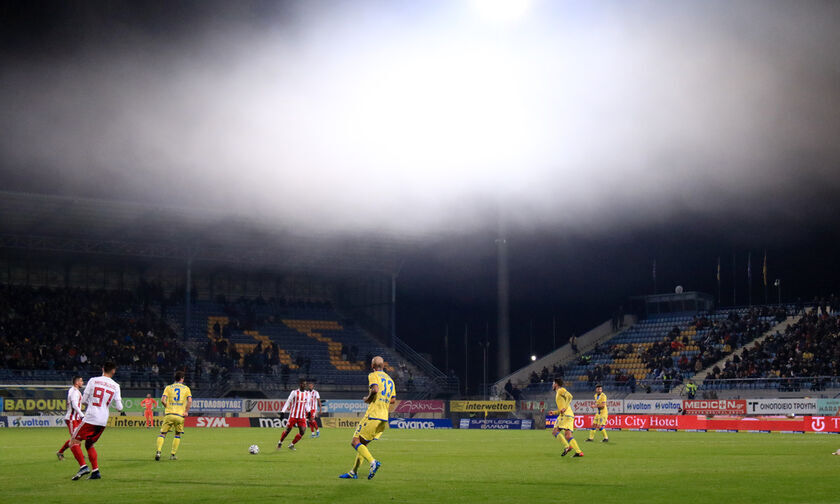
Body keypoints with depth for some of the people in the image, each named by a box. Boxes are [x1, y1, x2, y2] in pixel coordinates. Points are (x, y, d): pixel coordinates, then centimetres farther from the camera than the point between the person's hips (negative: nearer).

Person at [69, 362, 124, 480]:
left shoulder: (93, 380, -1)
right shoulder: (115, 386, 5)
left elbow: (83, 400, 1)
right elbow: (119, 407, 5)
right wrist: (119, 401, 28)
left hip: (90, 418, -4)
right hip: (103, 421, 4)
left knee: (74, 441, 3)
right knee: (89, 444, 21)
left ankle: (83, 466, -14)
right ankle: (95, 471, 11)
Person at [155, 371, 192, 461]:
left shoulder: (168, 387, 10)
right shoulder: (186, 388, 10)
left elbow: (163, 400, -2)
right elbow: (190, 401, -5)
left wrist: (167, 407, 14)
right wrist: (186, 411, 1)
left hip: (169, 414, 0)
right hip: (180, 415, 0)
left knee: (162, 433, 5)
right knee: (177, 435, 16)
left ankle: (158, 451, -15)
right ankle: (173, 454, 11)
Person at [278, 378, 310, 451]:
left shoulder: (307, 393, 9)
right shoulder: (294, 392, -4)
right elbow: (288, 402, -3)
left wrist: (308, 411, 0)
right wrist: (282, 411, -9)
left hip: (302, 416, 4)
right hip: (293, 415, -4)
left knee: (302, 432, -8)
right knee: (288, 430, 0)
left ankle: (292, 445, 8)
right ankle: (280, 442, 25)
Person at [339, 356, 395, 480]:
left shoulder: (373, 375, -3)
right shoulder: (390, 379, 19)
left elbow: (375, 390, -22)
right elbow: (393, 400, 16)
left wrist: (367, 399, -5)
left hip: (372, 415, -8)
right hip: (384, 418, 8)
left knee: (355, 441, -8)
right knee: (362, 443, 15)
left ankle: (373, 462, -27)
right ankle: (353, 472, 15)